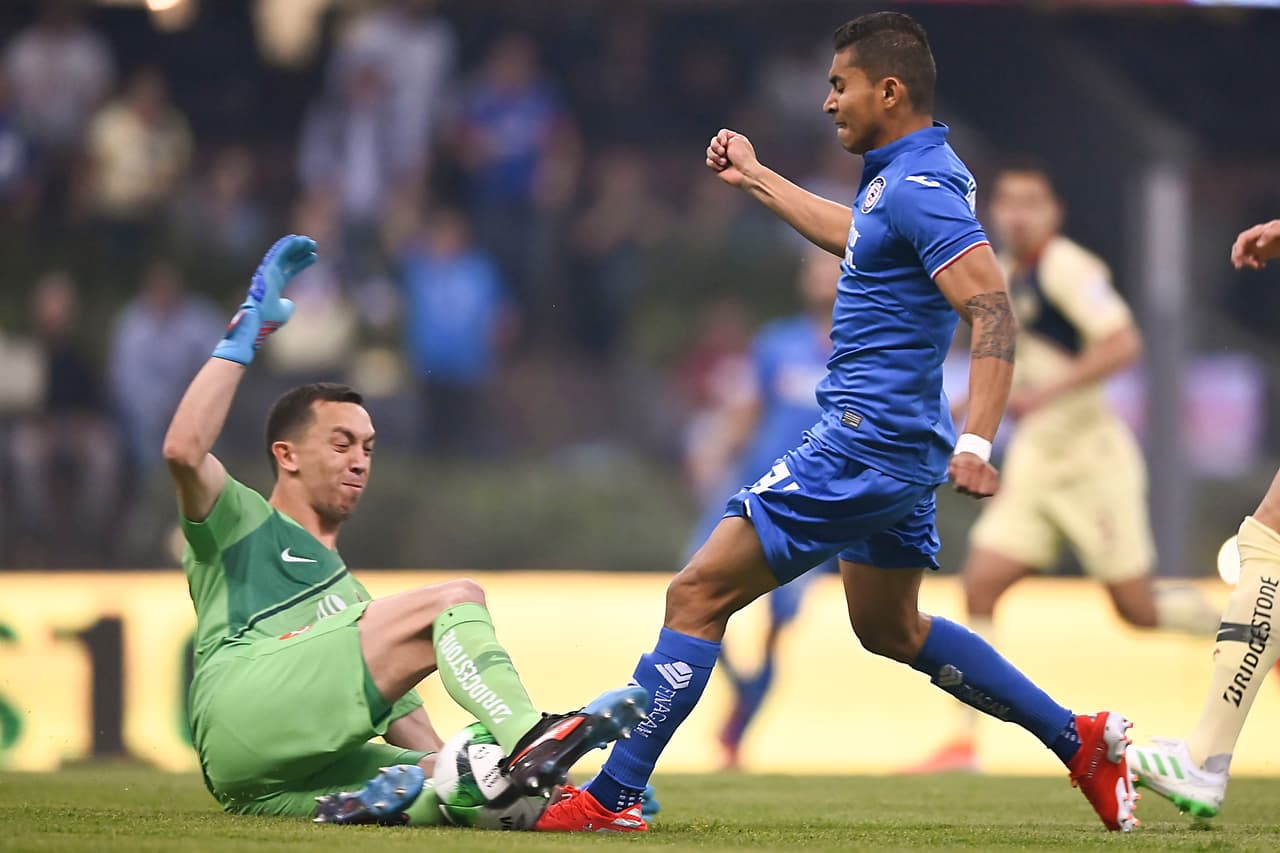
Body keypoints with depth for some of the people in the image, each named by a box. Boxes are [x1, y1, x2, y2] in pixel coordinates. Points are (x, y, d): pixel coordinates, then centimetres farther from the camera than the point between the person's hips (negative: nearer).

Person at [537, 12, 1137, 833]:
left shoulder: (921, 189, -19)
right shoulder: (903, 177, 12)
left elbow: (995, 311, -27)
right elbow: (856, 236, 34)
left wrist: (975, 442, -37)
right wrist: (756, 179, 41)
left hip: (863, 447, -11)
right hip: (895, 451, 11)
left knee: (698, 595, -8)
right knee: (891, 628, 24)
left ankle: (611, 797, -6)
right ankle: (1082, 741, 25)